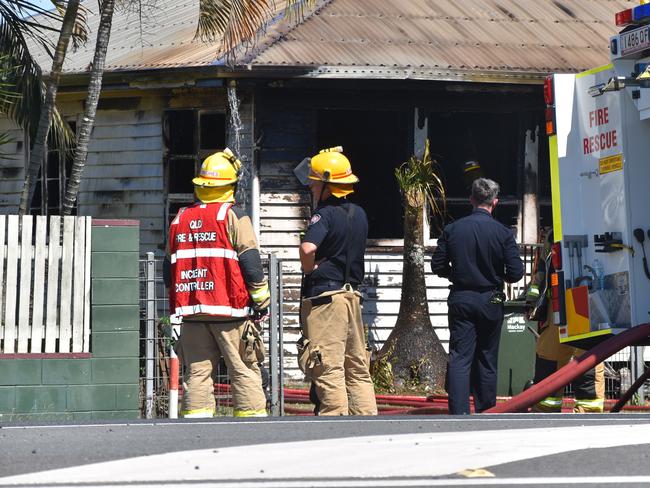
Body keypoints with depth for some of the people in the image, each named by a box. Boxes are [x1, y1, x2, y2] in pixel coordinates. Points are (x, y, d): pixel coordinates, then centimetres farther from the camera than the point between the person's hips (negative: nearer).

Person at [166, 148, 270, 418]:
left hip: (191, 310, 5)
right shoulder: (232, 216, -3)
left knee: (197, 371, 5)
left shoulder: (180, 219, 13)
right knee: (244, 371, -1)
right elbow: (250, 261, -7)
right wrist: (262, 301, 1)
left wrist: (178, 303, 25)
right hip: (229, 308, -5)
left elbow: (171, 269, 17)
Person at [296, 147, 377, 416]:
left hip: (324, 297, -8)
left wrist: (310, 270, -13)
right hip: (352, 293, 8)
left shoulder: (326, 214, -14)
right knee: (357, 367, 13)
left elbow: (307, 248, -31)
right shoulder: (359, 214, 12)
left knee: (328, 369, -6)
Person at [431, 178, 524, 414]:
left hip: (460, 300, 0)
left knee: (459, 358, -2)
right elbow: (516, 272, -10)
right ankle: (485, 410, 20)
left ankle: (459, 412, -13)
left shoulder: (452, 229, -4)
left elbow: (438, 266, 0)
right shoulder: (503, 233, -9)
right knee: (487, 358, 13)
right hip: (490, 302, 0)